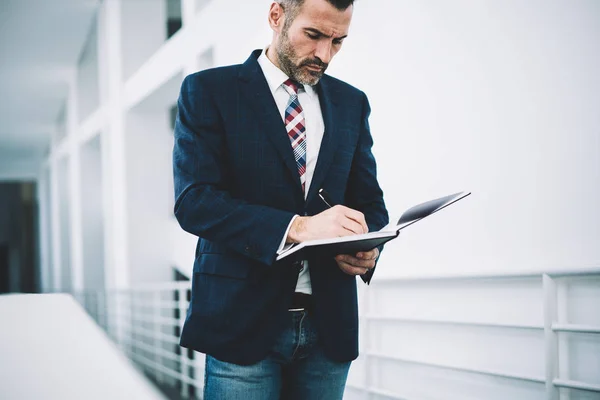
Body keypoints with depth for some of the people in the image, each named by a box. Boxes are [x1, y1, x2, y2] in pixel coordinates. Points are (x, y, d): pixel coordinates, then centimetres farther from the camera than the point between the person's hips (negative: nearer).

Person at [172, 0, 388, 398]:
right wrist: (296, 227, -24)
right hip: (244, 321, -4)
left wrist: (367, 250, -8)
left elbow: (370, 201, 16)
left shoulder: (352, 102, 13)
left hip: (329, 324, 4)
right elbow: (194, 201, -12)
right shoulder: (209, 91, -1)